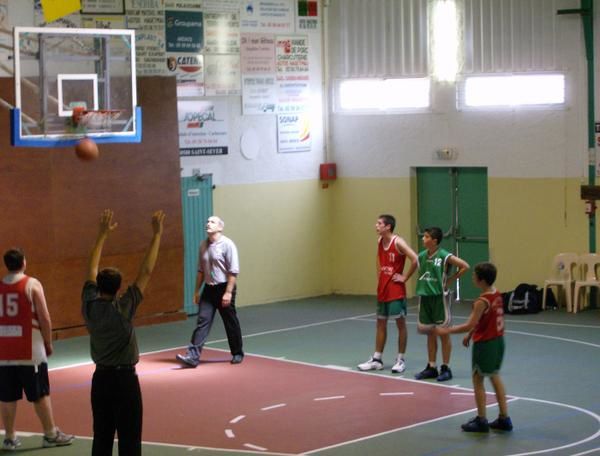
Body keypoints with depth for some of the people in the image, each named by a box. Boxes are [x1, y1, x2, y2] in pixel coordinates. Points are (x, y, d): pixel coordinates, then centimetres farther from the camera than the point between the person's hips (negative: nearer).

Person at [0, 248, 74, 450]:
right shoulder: (32, 285, -6)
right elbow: (44, 318, -9)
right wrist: (48, 343, 2)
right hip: (29, 350, -4)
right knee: (40, 394, 5)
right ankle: (51, 434, 11)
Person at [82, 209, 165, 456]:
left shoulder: (89, 305, -4)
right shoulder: (123, 308, -17)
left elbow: (92, 269, 8)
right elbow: (146, 272, -17)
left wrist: (102, 234, 14)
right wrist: (156, 235, -13)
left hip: (100, 378, 6)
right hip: (124, 378, -6)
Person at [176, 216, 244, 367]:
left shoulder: (227, 244, -12)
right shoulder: (203, 245, 7)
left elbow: (233, 271, -15)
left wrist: (228, 292, -19)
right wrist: (197, 291, 13)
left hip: (224, 288, -5)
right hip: (209, 288, 5)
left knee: (231, 323, 7)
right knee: (202, 321, -4)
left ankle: (237, 354, 23)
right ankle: (193, 356, -11)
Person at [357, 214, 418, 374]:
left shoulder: (398, 242, -15)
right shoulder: (379, 241, 7)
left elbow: (415, 260, -22)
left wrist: (405, 277, -15)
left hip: (396, 290, -8)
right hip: (382, 289, 8)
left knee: (400, 323, 1)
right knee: (380, 323, 11)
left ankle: (400, 360, 8)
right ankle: (377, 359, 17)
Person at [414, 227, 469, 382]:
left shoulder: (445, 256, -12)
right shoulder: (421, 256, 5)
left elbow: (465, 266, -13)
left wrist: (450, 279, -9)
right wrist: (422, 285, 6)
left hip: (439, 297, -6)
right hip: (425, 297, 6)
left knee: (443, 333, 3)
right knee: (430, 334, 12)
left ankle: (445, 368, 9)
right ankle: (431, 367, 19)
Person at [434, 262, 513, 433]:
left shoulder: (482, 302, -23)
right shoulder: (496, 294, 3)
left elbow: (469, 325, -26)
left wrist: (446, 331, -21)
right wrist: (470, 335, 19)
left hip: (485, 344, -9)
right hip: (498, 340, 9)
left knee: (478, 380, 4)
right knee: (495, 377, 18)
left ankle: (481, 420, 9)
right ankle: (504, 419, 21)